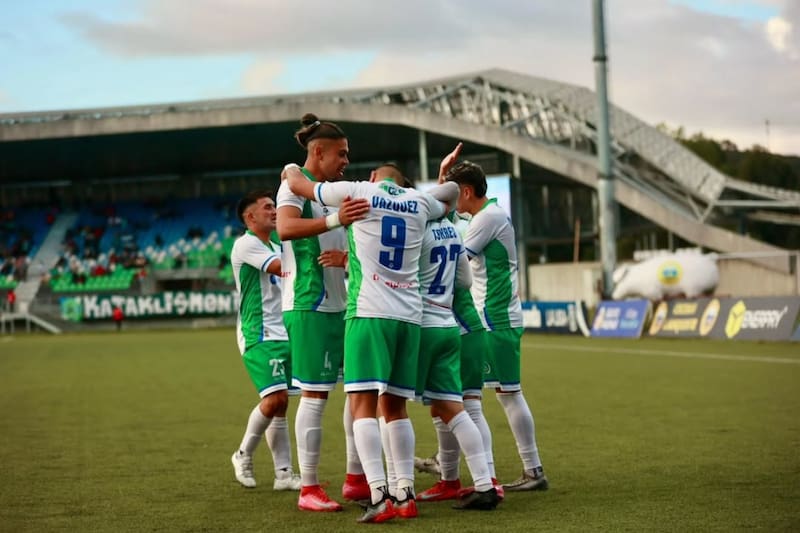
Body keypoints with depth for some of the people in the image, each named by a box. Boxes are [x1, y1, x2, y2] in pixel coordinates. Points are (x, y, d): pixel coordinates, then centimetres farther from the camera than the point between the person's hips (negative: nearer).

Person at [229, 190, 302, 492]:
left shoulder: (274, 248, 19)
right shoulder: (246, 245, -9)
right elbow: (284, 269, -19)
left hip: (281, 334, 8)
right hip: (259, 336, -8)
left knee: (280, 403, 5)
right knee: (275, 398, -17)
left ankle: (283, 473, 6)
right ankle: (244, 455, 3)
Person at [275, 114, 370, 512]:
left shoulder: (332, 191, 17)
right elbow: (285, 228, -28)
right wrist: (333, 220, -42)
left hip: (342, 304, 9)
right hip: (310, 305, -9)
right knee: (316, 394, -8)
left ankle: (356, 479, 18)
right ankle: (309, 490, -2)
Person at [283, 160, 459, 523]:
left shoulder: (359, 191, 3)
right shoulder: (420, 202, 15)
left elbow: (297, 184, 14)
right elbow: (448, 200, 39)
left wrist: (291, 169, 34)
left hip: (369, 312, -5)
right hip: (410, 316, 5)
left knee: (362, 405, -8)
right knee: (396, 407, 13)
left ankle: (379, 496, -20)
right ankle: (406, 495, 11)